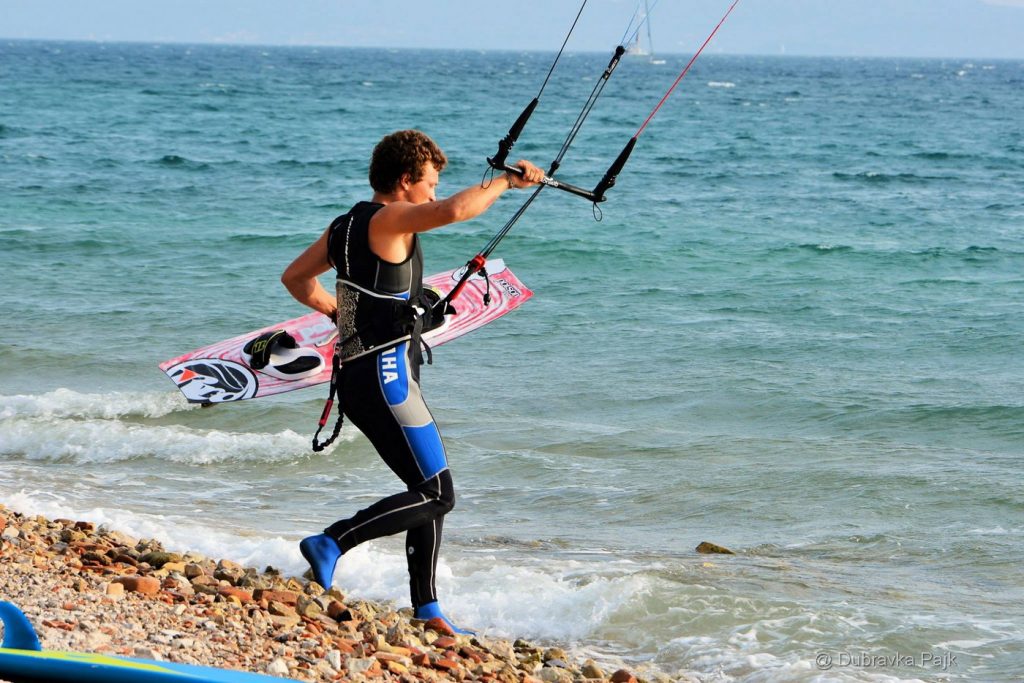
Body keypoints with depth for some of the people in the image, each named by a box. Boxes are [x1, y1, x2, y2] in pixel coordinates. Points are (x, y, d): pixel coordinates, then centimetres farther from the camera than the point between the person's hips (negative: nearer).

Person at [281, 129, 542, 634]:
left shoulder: (346, 225, 15)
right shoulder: (388, 219, -12)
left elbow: (295, 277, 27)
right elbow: (453, 211, -30)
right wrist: (507, 180, -17)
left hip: (359, 378, 10)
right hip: (386, 379, -10)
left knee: (431, 492, 13)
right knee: (436, 495, -9)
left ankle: (426, 608, 13)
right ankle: (333, 542, -11)